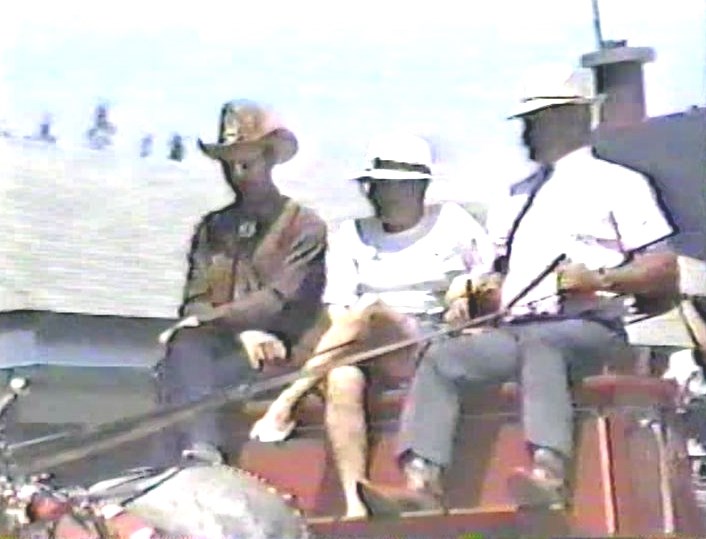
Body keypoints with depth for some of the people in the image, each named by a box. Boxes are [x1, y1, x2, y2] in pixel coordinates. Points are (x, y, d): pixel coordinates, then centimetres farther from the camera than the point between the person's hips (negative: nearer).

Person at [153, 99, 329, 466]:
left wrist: (206, 319, -13)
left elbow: (280, 302, -7)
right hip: (217, 350, 3)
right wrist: (244, 331, -9)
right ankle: (201, 450, -46)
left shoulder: (305, 227, 6)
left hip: (279, 359, -3)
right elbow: (194, 303, 9)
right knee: (183, 350, -31)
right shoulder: (212, 228, 20)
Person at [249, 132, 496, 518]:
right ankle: (354, 504, -38)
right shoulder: (352, 236, 15)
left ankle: (285, 403, -28)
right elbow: (338, 313, 6)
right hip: (373, 359, 2)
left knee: (370, 311, -31)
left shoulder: (453, 223, 13)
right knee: (342, 380, -34)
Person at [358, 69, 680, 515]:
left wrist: (599, 279, -14)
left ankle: (549, 475, -56)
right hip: (517, 330, 6)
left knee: (539, 345, -38)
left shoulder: (617, 183, 11)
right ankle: (422, 483, -34)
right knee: (442, 358, -19)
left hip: (590, 331, -6)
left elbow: (665, 272, 2)